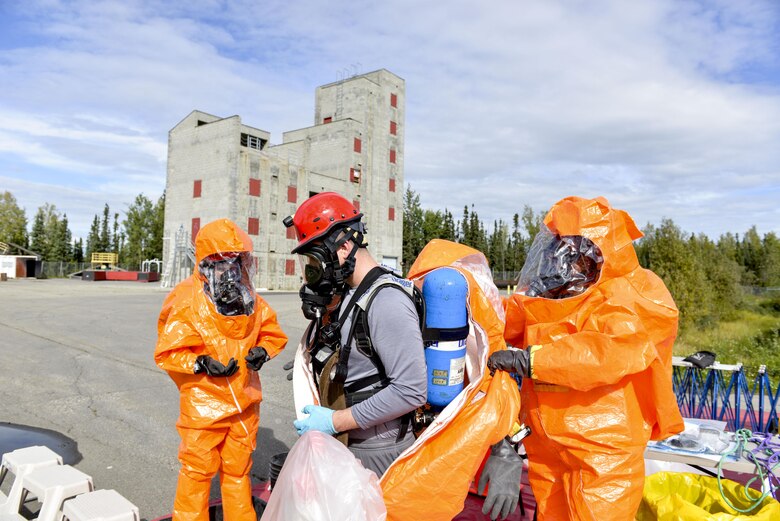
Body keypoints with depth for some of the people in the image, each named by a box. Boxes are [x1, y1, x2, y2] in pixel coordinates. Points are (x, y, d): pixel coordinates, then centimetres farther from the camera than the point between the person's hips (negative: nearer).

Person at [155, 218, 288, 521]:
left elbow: (273, 333, 9)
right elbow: (167, 353, -13)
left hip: (245, 402, 5)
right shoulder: (188, 306, -16)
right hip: (203, 404, -4)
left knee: (238, 469, 20)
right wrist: (201, 364, -25)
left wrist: (262, 351, -12)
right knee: (198, 469, 10)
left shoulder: (253, 303, -2)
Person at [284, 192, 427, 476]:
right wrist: (312, 362, 6)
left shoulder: (386, 300, -23)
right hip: (343, 445, 8)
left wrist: (335, 421, -22)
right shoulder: (344, 295, 6)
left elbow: (411, 391, -27)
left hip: (375, 453, -8)